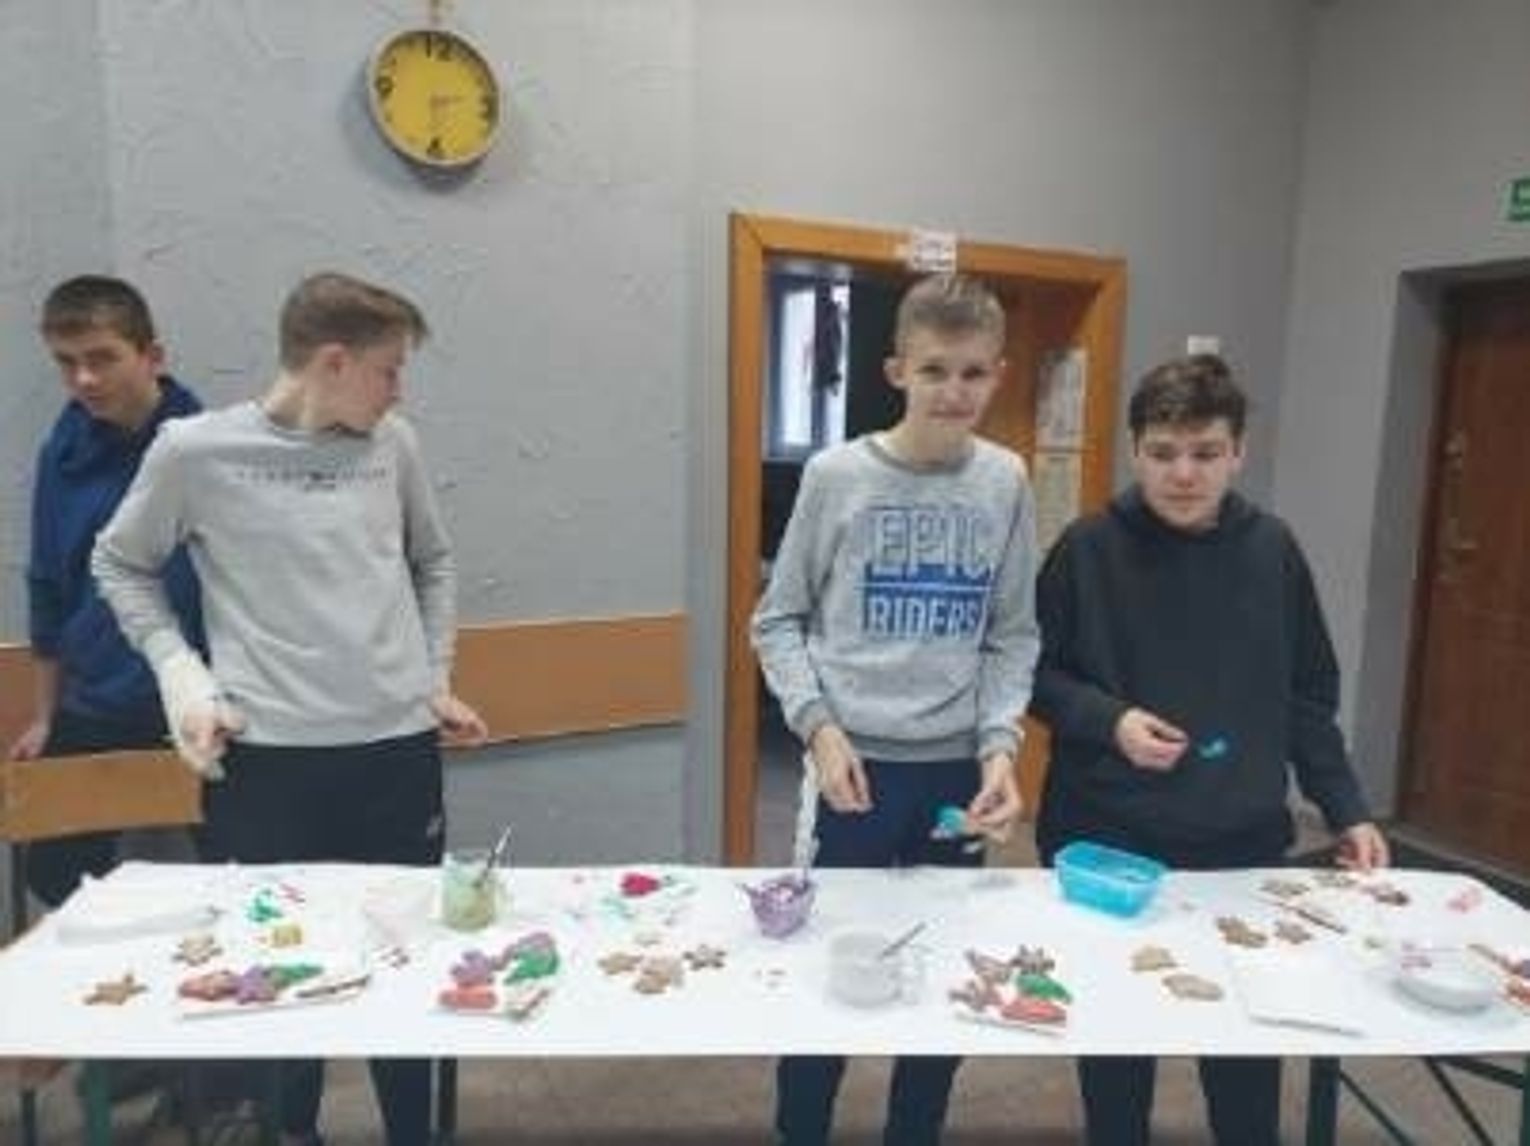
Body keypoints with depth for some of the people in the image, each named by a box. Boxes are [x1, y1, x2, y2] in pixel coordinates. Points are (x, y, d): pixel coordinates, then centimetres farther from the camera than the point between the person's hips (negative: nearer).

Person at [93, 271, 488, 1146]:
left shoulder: (393, 445, 3)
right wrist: (184, 678, -4)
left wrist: (436, 678, 9)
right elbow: (121, 566, 8)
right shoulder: (196, 452, -5)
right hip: (266, 756, -2)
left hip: (399, 748, 3)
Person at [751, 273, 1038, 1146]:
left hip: (959, 767, 3)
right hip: (857, 763, -2)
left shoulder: (1006, 482, 0)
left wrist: (1001, 745, -8)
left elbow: (1014, 636, 4)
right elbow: (778, 622, -1)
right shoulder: (837, 476, -7)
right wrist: (819, 724, -13)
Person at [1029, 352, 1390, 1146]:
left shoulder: (1272, 551, 0)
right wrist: (1109, 720, -16)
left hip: (1243, 842, 2)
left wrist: (1346, 809, 4)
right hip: (1108, 840, -2)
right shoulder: (1090, 549, -8)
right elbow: (1036, 674, -1)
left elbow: (1308, 698, 7)